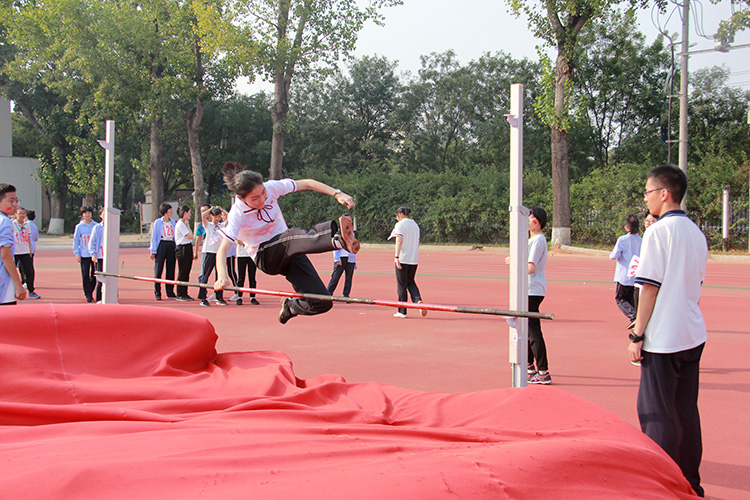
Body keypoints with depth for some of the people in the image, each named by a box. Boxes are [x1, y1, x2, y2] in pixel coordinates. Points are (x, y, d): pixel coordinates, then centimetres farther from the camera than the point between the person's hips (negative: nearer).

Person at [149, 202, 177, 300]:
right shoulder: (157, 222, 1)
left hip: (171, 245, 4)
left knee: (171, 269, 4)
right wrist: (153, 251, -4)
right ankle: (157, 293, -2)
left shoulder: (173, 222, 13)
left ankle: (170, 292, 11)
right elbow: (153, 237, 2)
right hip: (161, 245, -4)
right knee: (158, 269, -6)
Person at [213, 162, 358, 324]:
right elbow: (223, 249, -25)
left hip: (288, 252, 5)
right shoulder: (237, 215, -19)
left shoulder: (271, 188, -10)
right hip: (265, 257, -5)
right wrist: (222, 277, -44)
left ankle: (291, 305, 21)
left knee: (322, 303, -12)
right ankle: (339, 239, -69)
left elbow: (306, 183, -1)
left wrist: (337, 194, -13)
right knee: (295, 236, -39)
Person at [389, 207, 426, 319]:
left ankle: (402, 311, 5)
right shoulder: (415, 225, 15)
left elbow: (399, 241, -17)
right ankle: (419, 301, -7)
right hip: (414, 259, 7)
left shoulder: (400, 224, -6)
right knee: (411, 282, 18)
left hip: (403, 259, -7)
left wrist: (396, 257, -21)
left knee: (401, 284, 1)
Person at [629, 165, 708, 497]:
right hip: (693, 335, 8)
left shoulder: (658, 233, -12)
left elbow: (650, 288, -14)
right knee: (686, 412, 14)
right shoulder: (697, 233, 11)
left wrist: (637, 335, -10)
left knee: (657, 414, -1)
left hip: (663, 339, -8)